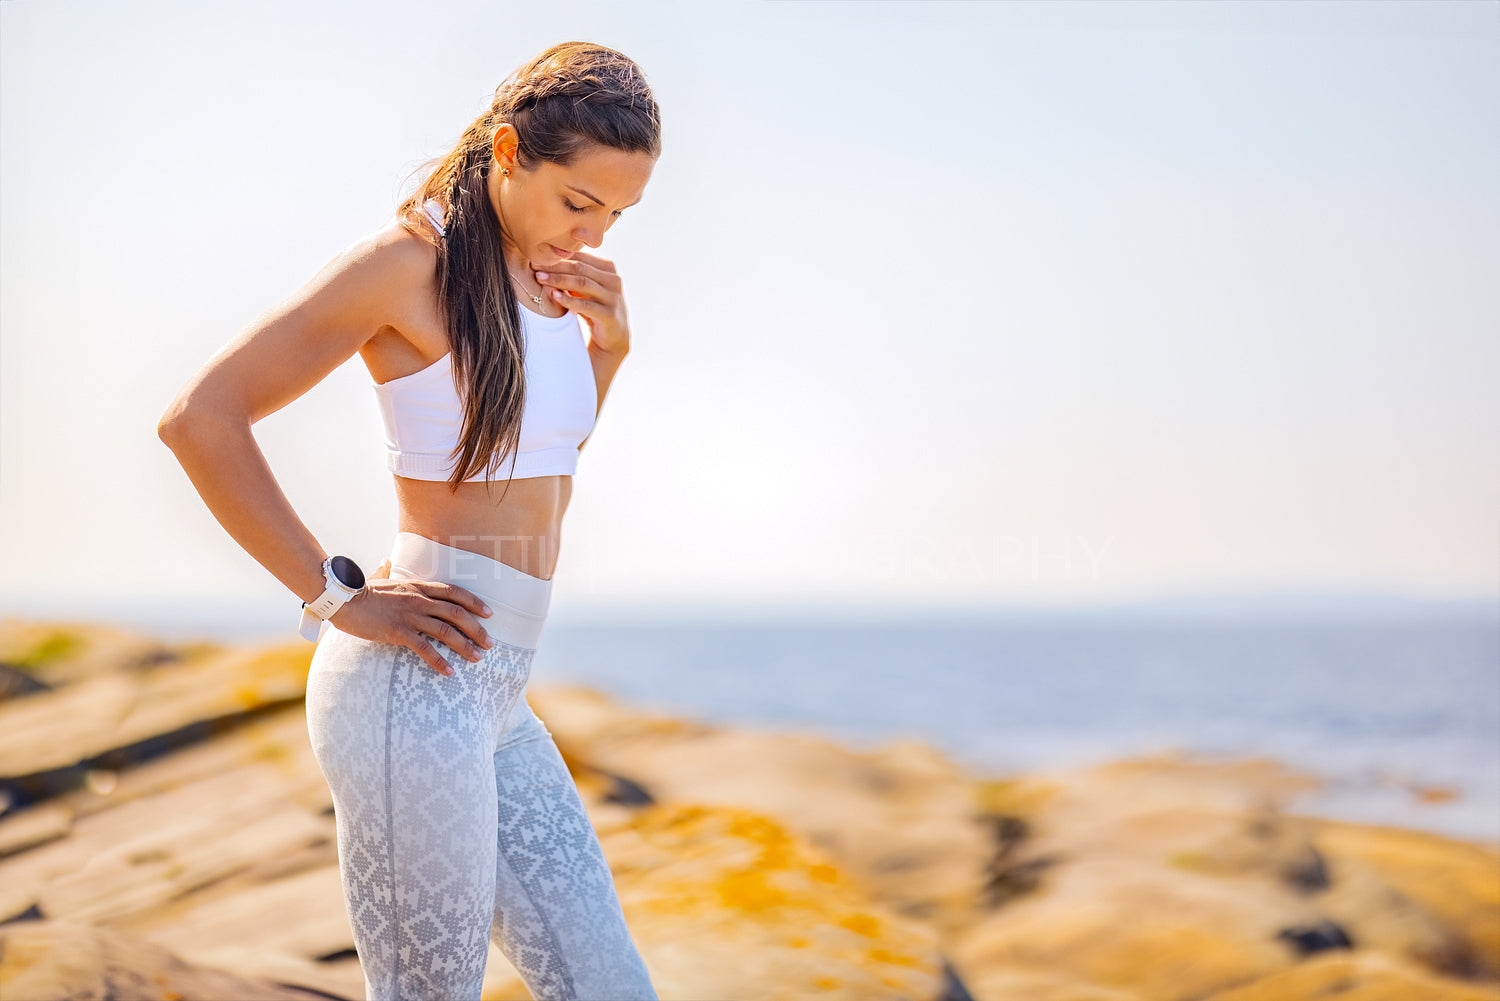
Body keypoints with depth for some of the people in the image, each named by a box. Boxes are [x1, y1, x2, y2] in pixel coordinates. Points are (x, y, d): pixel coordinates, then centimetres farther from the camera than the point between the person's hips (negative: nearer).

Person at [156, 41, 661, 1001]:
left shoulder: (551, 275, 13)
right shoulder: (411, 259, -10)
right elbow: (199, 418, -15)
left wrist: (608, 347, 8)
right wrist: (337, 597, -13)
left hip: (494, 699, 8)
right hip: (416, 686, -8)